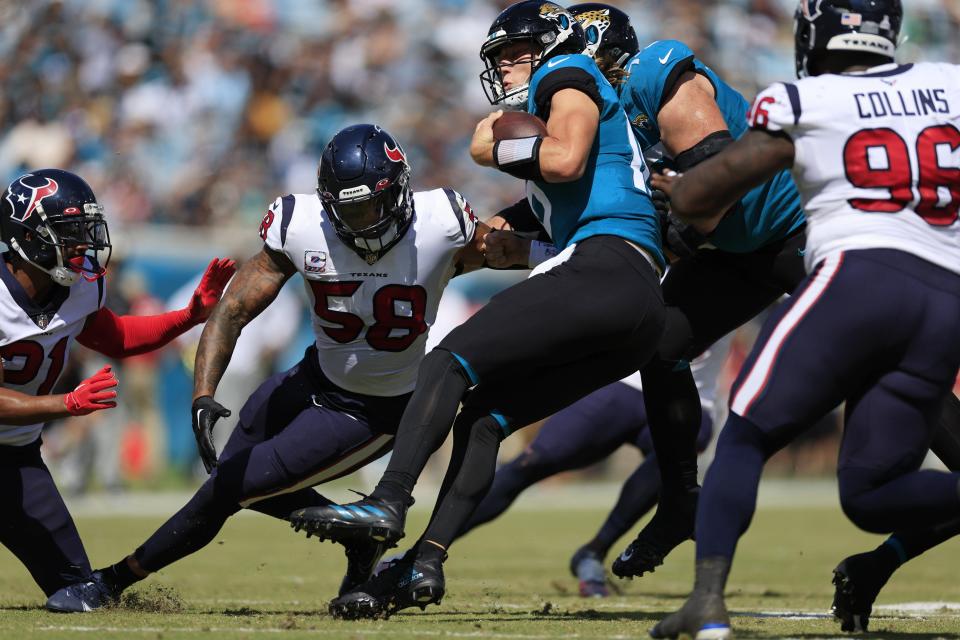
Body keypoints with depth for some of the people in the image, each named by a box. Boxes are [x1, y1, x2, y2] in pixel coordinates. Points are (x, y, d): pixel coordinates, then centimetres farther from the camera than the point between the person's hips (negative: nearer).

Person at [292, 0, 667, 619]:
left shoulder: (569, 77, 7)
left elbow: (565, 158, -12)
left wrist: (497, 149, 1)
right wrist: (521, 257, 28)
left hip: (607, 272, -9)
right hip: (638, 315, 9)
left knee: (451, 360, -13)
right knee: (484, 416, 5)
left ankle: (388, 504, -26)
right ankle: (424, 563, -7)